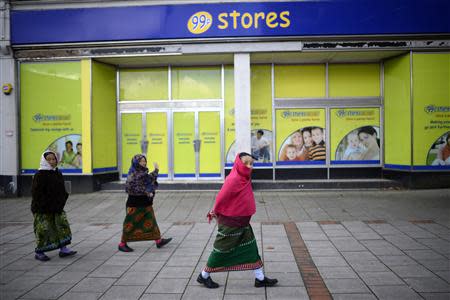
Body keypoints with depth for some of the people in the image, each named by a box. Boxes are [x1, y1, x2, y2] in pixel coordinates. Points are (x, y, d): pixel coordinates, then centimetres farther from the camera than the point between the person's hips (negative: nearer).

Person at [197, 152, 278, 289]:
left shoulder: (244, 178, 4)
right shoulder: (233, 180, -25)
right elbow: (221, 198, -19)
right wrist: (216, 213, -2)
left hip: (242, 223, 8)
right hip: (230, 223, -8)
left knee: (251, 249, 10)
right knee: (222, 250, 6)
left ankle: (260, 278, 18)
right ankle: (204, 276, 24)